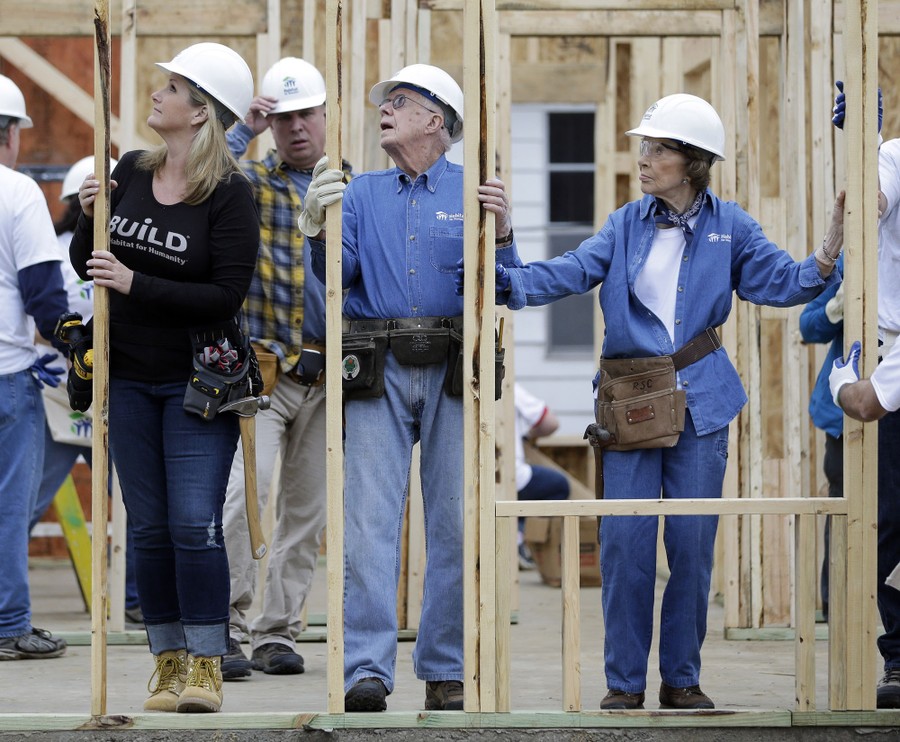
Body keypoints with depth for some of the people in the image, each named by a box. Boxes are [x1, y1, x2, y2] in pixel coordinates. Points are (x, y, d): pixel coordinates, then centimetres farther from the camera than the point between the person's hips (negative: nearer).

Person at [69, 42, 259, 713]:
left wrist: (135, 284, -19)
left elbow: (227, 295, -16)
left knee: (194, 525, -10)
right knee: (149, 528, 7)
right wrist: (89, 218, -7)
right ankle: (167, 663, 14)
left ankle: (205, 668, -2)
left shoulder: (230, 192, -11)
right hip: (130, 378, 5)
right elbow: (86, 265, 13)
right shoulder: (131, 171, 6)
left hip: (196, 382, -5)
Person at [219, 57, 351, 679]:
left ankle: (278, 635, 14)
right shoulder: (253, 182, 1)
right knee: (246, 492, -18)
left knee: (307, 511, 6)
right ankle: (229, 631, -11)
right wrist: (245, 131, -18)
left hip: (328, 376, 4)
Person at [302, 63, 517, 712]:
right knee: (370, 519, -6)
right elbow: (339, 272, 0)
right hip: (379, 369, 1)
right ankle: (368, 671, -7)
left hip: (454, 369, -1)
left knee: (454, 522, 1)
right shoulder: (361, 192, 14)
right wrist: (319, 227, -18)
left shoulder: (473, 191, 7)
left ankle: (447, 671, 9)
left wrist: (502, 232, -20)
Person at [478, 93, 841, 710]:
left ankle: (683, 678, 16)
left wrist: (827, 258, -16)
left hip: (700, 403, 0)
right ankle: (625, 682, 7)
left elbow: (781, 283, 1)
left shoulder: (730, 226, 4)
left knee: (693, 543, 3)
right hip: (631, 403, 0)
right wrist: (506, 281, -19)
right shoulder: (627, 225, 5)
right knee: (626, 541, -3)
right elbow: (570, 273, -4)